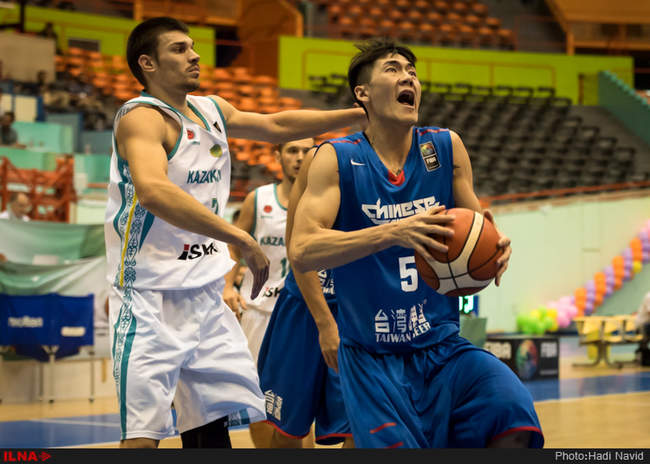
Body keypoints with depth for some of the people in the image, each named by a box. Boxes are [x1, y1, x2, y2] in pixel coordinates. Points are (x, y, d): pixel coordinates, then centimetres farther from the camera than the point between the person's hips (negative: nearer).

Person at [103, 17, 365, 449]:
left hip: (206, 295, 8)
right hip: (151, 298, -8)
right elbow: (152, 192, -34)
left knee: (214, 421, 11)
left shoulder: (211, 109, 11)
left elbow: (277, 125, 24)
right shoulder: (142, 117, -16)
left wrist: (363, 114, 19)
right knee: (143, 435, -13)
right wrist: (241, 239, -37)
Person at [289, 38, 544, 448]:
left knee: (514, 420, -22)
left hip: (444, 348, 2)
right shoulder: (337, 160, -5)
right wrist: (391, 233, -30)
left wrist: (495, 247, -11)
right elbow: (301, 253, -17)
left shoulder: (446, 147, 4)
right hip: (372, 358, -2)